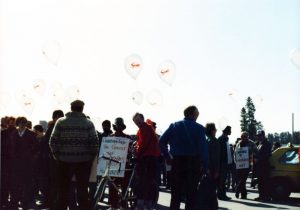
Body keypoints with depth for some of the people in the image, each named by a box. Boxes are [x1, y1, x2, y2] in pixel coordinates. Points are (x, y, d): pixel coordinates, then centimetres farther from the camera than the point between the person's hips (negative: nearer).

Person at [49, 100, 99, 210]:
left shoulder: (60, 122, 1)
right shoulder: (88, 123, -1)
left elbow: (53, 141, -1)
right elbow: (95, 143, -5)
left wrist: (57, 156, 9)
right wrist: (92, 157, 6)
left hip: (64, 161, 1)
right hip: (83, 161, -1)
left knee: (63, 189, 10)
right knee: (82, 189, 6)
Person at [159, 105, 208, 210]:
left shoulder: (174, 126, 6)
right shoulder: (199, 128, -5)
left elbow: (162, 141, -1)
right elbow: (203, 148, -12)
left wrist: (167, 156, 4)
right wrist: (204, 166, -9)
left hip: (177, 161, 3)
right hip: (193, 162, -3)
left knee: (176, 191, 10)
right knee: (191, 191, 5)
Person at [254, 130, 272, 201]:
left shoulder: (267, 144, -7)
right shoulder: (259, 144, 21)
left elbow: (268, 155, -15)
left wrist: (258, 159, -17)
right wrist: (255, 158, 8)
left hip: (265, 165, -9)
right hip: (259, 165, 9)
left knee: (265, 181, -8)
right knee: (260, 181, 9)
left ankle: (266, 196, -6)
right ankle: (261, 195, 13)